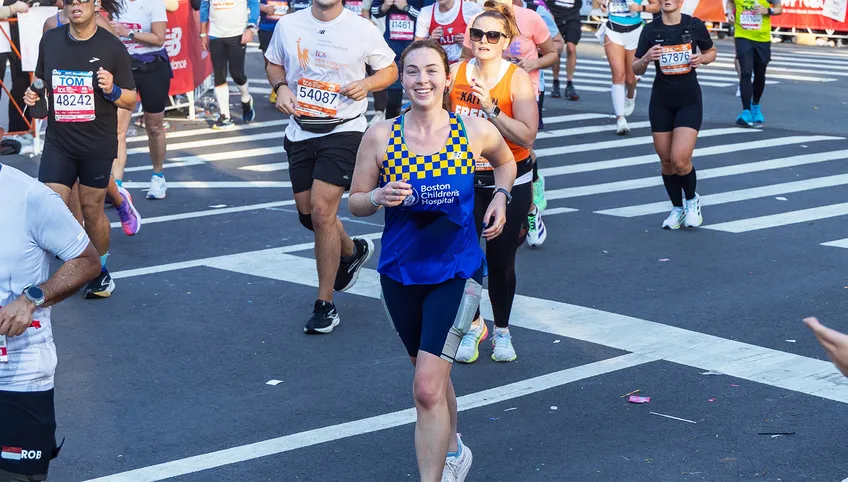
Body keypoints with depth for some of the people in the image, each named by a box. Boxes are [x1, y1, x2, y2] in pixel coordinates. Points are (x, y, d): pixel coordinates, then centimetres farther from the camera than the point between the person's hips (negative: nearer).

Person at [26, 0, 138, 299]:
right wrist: (33, 95, -4)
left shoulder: (112, 47, -7)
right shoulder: (49, 40, 2)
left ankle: (100, 271, 29)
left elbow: (131, 101, -2)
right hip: (58, 143, 2)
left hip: (98, 145, -2)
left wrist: (112, 90, -22)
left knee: (92, 211, 8)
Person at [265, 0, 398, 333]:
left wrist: (367, 84, -15)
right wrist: (281, 87, -5)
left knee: (321, 210, -15)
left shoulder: (362, 29, -8)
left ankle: (325, 304, -2)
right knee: (307, 213, 12)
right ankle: (353, 251, 45)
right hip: (301, 131, 5)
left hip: (343, 131, -5)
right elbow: (273, 64, 16)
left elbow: (390, 70, 5)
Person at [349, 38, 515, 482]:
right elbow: (355, 202, 0)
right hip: (400, 273, 3)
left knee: (427, 388, -14)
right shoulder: (381, 136, -8)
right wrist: (380, 197, -20)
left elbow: (505, 161, 15)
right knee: (431, 375, 21)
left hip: (456, 273, -3)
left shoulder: (475, 132, -8)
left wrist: (501, 196, -2)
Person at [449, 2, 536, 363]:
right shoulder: (455, 74, -2)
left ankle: (502, 330, 27)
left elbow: (527, 136, -21)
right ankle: (473, 326, 20)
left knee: (501, 259, 4)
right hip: (464, 180, 2)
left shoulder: (518, 79, -11)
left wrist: (490, 108, -26)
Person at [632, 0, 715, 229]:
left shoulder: (695, 26, -5)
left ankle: (692, 200, 15)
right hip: (661, 101, 2)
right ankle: (677, 208, 28)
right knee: (666, 160, 7)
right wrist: (646, 59, -22)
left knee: (680, 159, -14)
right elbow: (636, 69, 0)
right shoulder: (650, 30, -2)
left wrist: (702, 58, -10)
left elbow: (711, 52, 12)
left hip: (689, 100, -2)